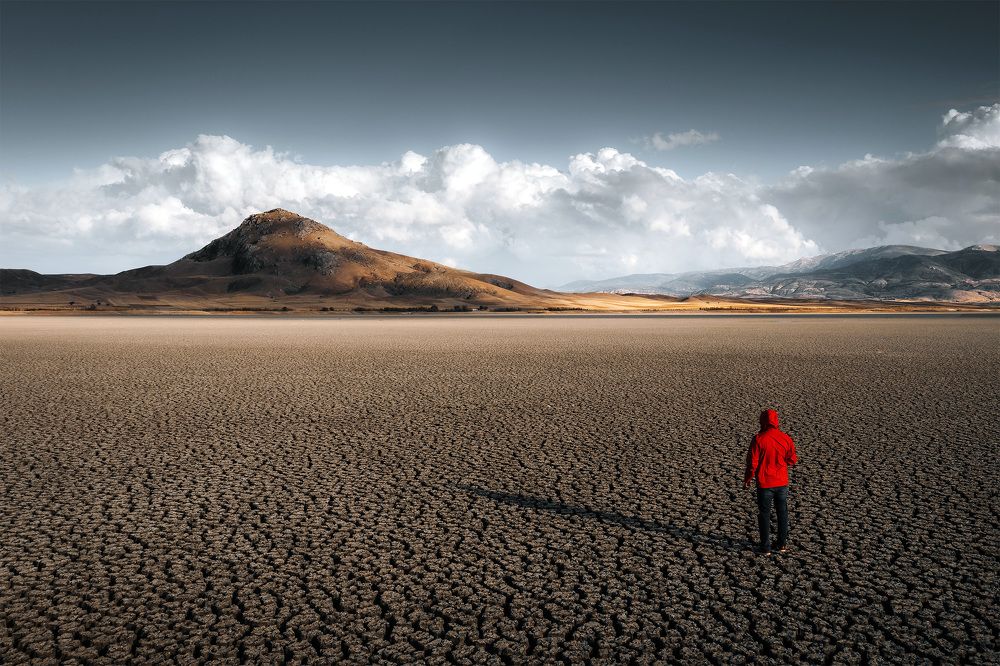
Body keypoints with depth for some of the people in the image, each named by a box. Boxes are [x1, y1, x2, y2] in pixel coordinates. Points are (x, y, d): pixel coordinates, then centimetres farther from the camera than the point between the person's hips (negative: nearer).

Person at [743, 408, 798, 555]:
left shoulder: (759, 439, -16)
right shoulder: (785, 438, -4)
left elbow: (752, 462, -13)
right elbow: (792, 460, 5)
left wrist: (747, 479, 1)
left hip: (764, 483, -4)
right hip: (782, 482, 4)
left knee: (764, 514, 7)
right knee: (782, 513, 18)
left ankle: (765, 547, 10)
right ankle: (782, 544, 26)